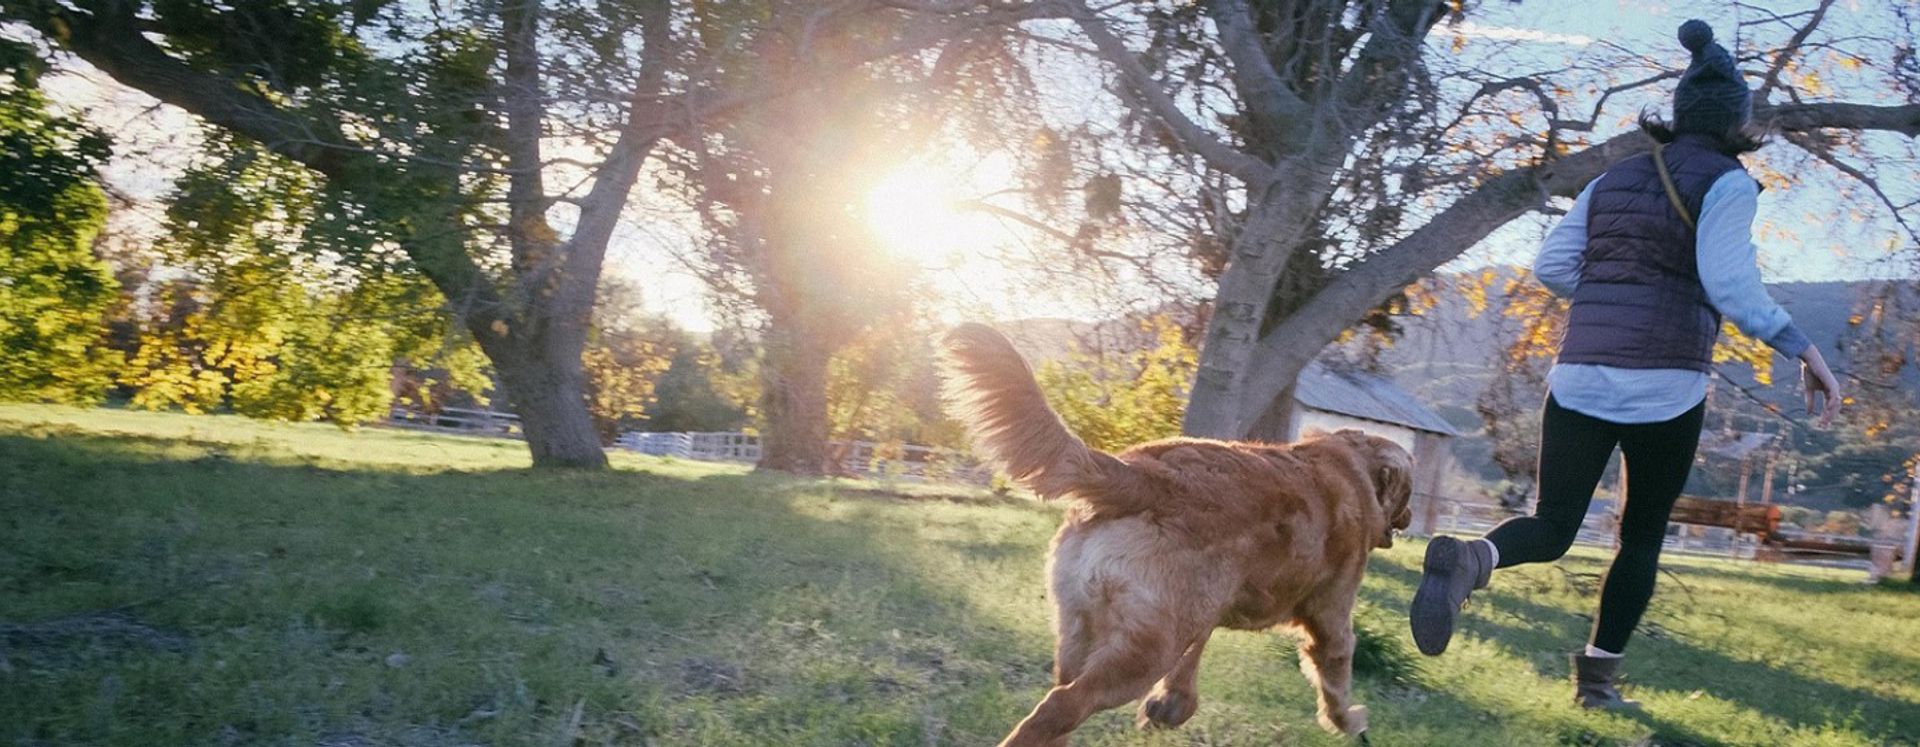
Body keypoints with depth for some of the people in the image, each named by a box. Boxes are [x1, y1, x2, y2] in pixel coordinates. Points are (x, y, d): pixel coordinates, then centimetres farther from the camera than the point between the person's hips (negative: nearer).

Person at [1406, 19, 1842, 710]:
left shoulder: (1613, 181, 16)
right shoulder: (1726, 182, -1)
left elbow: (1551, 266, 9)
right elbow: (1729, 280, -16)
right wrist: (1802, 348, -11)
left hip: (1581, 379, 4)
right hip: (1665, 388, -4)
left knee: (1551, 529, 5)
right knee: (1642, 536, 16)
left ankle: (1468, 561, -28)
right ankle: (1597, 676, 19)